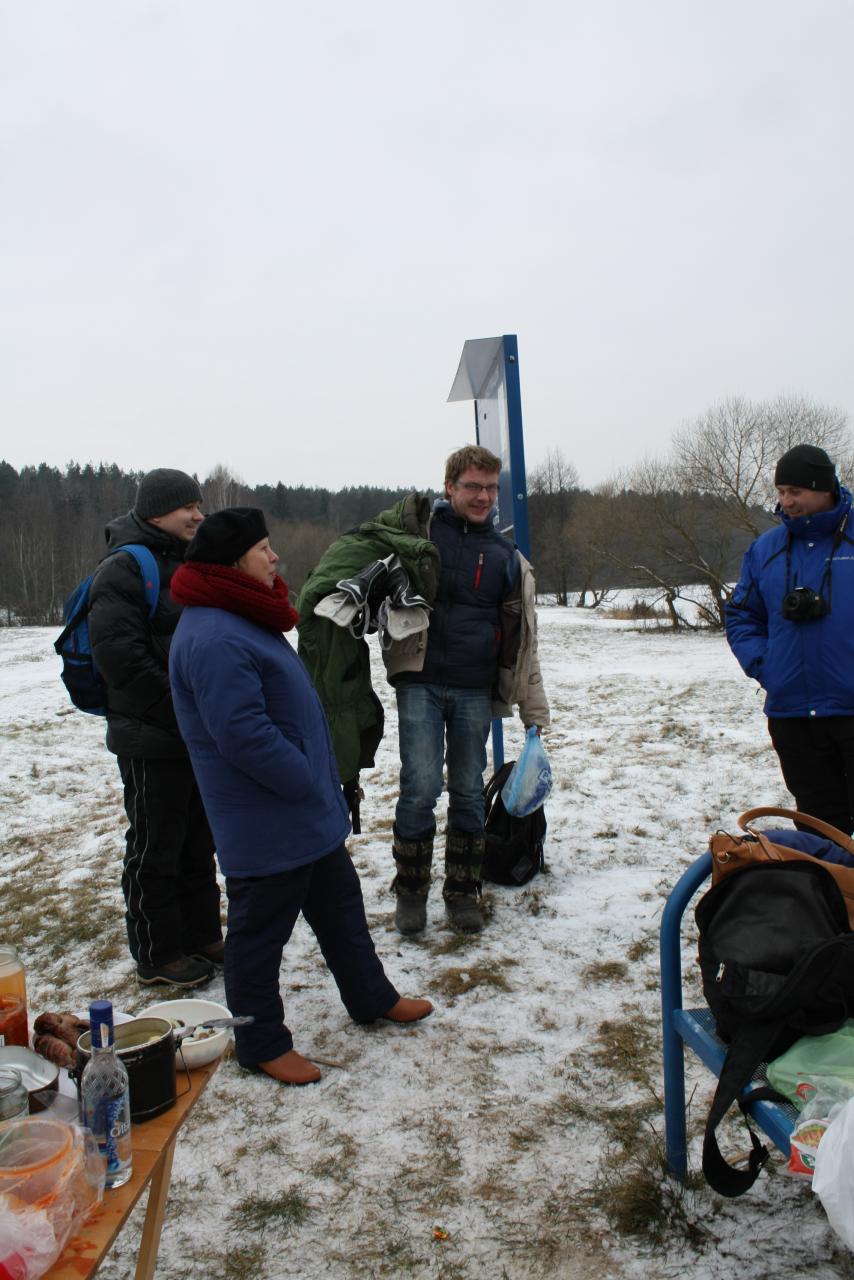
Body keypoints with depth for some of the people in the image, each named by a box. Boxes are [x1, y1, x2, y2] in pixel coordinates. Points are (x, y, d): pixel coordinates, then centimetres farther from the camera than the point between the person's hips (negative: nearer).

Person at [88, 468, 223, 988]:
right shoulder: (125, 568, -13)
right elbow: (118, 653, -23)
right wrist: (177, 710, -21)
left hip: (199, 735, 9)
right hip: (152, 740, -8)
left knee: (199, 843, 17)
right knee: (154, 849, 4)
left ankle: (202, 937, 31)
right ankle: (157, 955, 18)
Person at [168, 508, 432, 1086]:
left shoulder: (243, 620, 12)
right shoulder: (214, 639, -25)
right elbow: (244, 736, -30)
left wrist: (324, 786, 15)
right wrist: (312, 786, -18)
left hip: (307, 815, 11)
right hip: (265, 826, -11)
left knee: (341, 907, 23)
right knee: (260, 931, 8)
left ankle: (372, 998, 41)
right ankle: (262, 1043, 26)